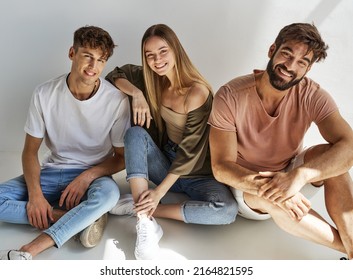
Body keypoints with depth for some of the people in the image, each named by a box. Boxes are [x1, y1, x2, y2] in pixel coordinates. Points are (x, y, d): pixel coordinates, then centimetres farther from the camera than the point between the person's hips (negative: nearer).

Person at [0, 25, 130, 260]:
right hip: (52, 172, 3)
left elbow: (122, 157, -4)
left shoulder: (117, 101, -14)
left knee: (108, 193, -38)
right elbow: (30, 150, -2)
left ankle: (29, 251, -33)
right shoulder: (45, 94, -9)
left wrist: (87, 176, -21)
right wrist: (35, 194, -18)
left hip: (94, 174, -2)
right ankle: (83, 219, -21)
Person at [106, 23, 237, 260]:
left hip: (197, 173, -4)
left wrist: (159, 192, -24)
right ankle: (146, 221, -31)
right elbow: (114, 75, 2)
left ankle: (141, 207, -21)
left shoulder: (197, 92, -21)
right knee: (135, 134, -24)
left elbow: (190, 150, -22)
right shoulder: (152, 79, -3)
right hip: (165, 164, 4)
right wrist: (136, 93, -19)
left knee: (227, 210, -32)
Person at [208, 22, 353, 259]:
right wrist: (267, 186, -42)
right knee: (270, 194, -37)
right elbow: (221, 167, -24)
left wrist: (299, 174, -48)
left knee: (328, 155, -28)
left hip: (291, 177, 2)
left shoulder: (312, 96, -17)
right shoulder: (230, 96, -22)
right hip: (247, 185, -1)